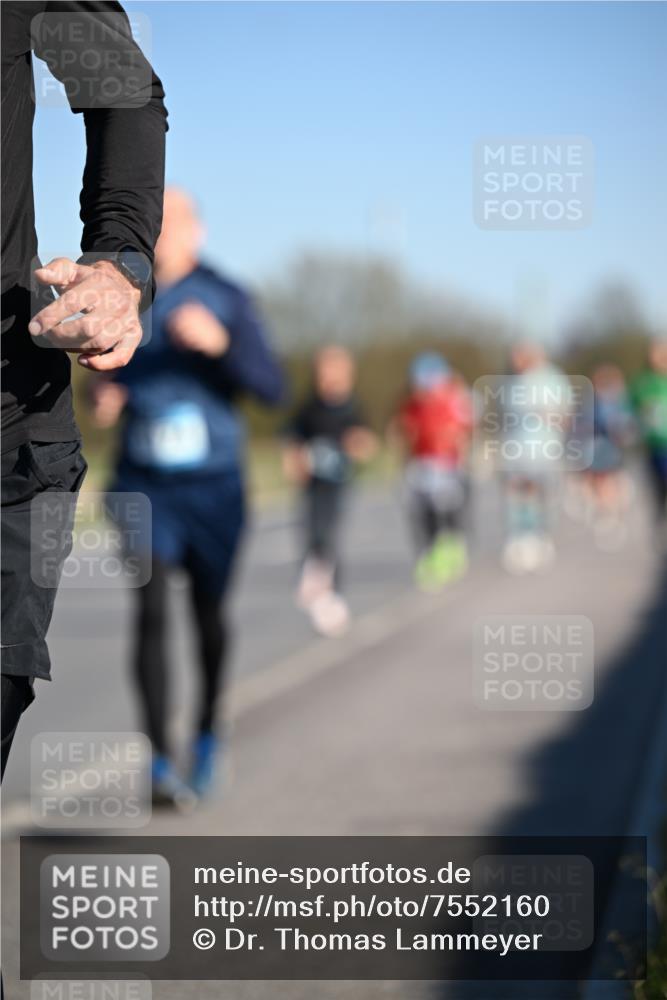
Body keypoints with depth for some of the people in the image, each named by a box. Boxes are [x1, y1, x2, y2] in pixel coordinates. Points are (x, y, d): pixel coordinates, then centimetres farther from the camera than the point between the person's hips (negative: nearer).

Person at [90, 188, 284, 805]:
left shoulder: (227, 300, -5)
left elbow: (271, 388, -11)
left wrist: (219, 342, -27)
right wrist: (104, 397, -3)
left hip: (213, 486, -1)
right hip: (144, 483, 1)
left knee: (209, 612, 12)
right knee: (151, 609, -15)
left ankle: (209, 730, 38)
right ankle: (161, 764, -16)